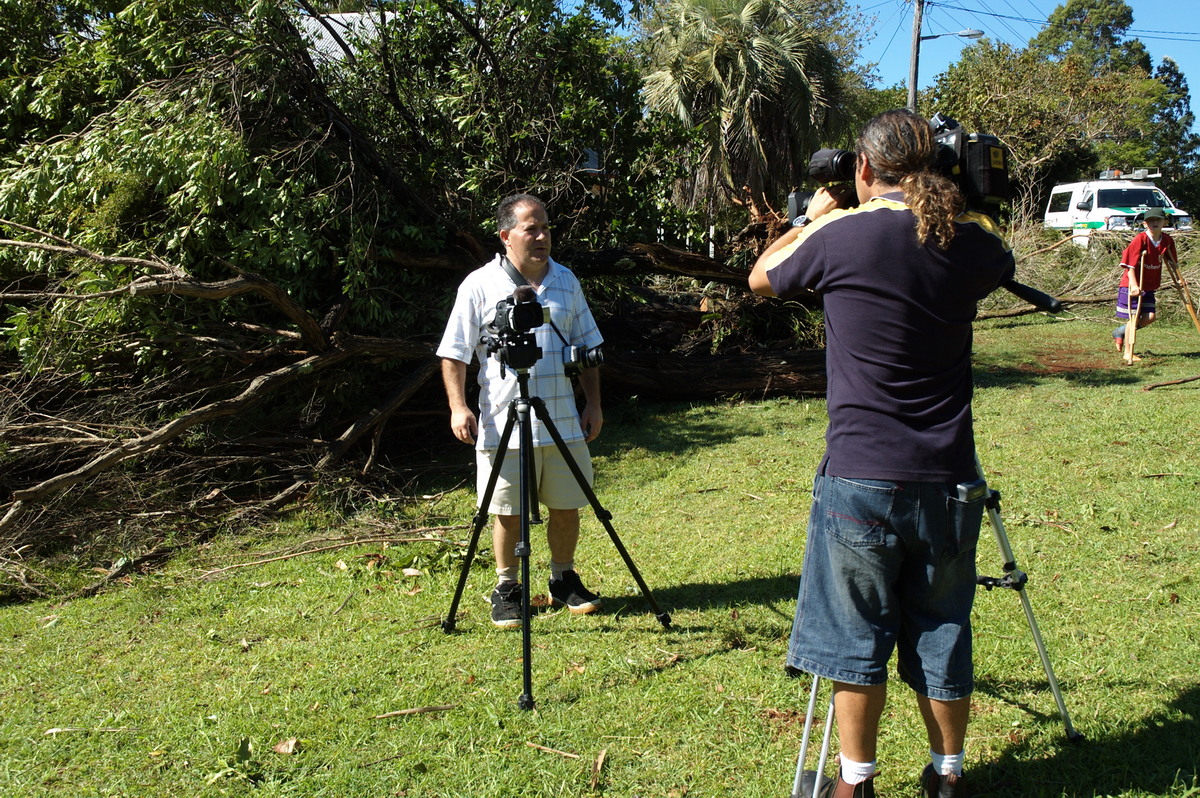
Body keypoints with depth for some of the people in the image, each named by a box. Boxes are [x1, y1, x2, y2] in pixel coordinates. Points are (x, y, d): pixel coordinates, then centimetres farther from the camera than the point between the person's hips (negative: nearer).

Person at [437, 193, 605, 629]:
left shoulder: (565, 281, 10)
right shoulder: (479, 286, -3)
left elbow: (586, 347, 15)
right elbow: (454, 354, -2)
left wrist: (592, 404, 10)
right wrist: (458, 407, -12)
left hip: (564, 421, 4)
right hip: (503, 424, -3)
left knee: (566, 506, 9)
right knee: (508, 511, 5)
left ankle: (564, 579, 28)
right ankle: (507, 588, 21)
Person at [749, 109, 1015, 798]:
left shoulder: (840, 233, -10)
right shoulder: (972, 240, 0)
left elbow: (762, 277, 9)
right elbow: (1003, 264, 26)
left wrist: (812, 217, 23)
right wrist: (951, 207, 22)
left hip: (861, 479, -3)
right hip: (949, 480, 4)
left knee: (856, 637, 10)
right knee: (943, 634, 16)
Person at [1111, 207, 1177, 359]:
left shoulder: (1167, 241, 1)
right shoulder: (1140, 239, -15)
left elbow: (1172, 262, 17)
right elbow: (1130, 264, -18)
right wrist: (1133, 284, -26)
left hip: (1149, 287, 6)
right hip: (1132, 286, -6)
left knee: (1149, 318, -1)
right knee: (1133, 318, -4)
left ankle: (1120, 332, 21)